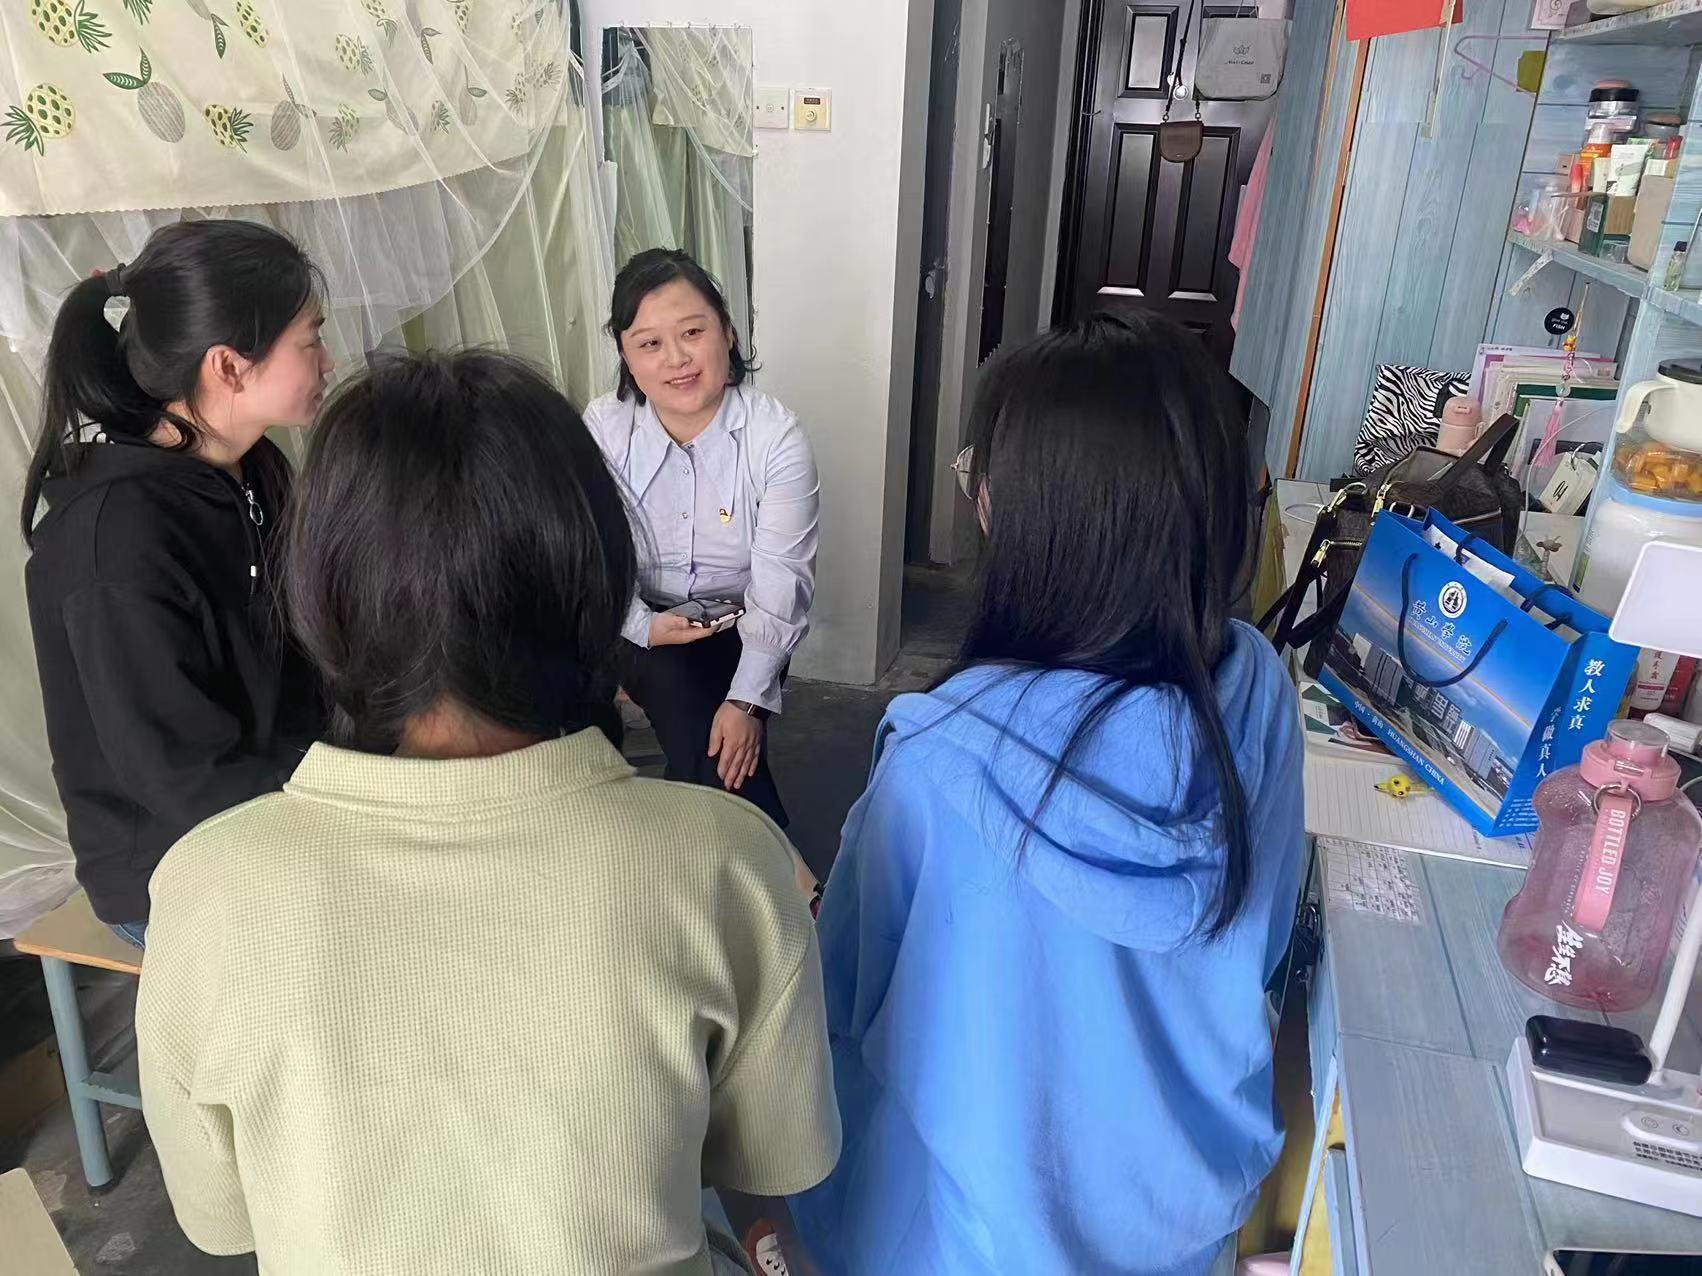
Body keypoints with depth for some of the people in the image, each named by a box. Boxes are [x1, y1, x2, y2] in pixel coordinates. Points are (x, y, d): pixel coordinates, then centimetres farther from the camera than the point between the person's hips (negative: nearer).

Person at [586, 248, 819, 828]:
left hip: (740, 632, -1)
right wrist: (644, 626, -24)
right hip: (642, 627, 2)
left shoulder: (776, 437, -16)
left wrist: (748, 700, -29)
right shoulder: (603, 428, -9)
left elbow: (780, 584, -20)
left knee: (726, 749, -23)